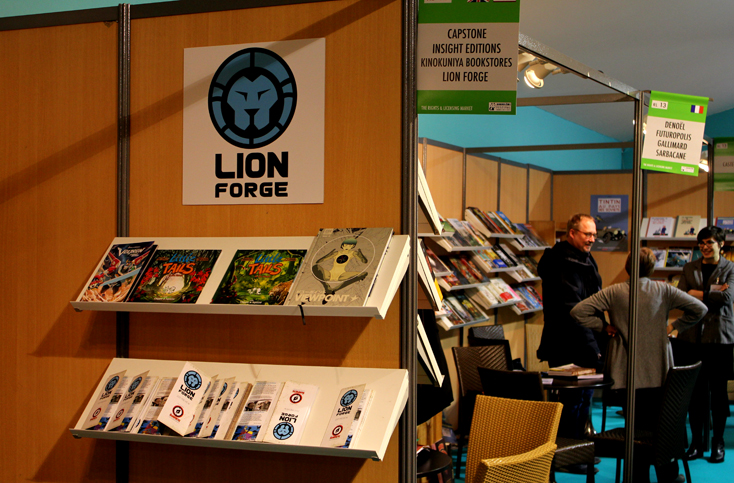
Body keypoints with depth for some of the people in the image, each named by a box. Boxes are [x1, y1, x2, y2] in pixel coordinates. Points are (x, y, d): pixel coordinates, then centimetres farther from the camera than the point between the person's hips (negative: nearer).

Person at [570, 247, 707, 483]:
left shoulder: (614, 292, -6)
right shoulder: (663, 290, -4)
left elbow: (578, 311, -10)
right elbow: (699, 309, -3)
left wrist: (604, 326, -1)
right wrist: (674, 326, 5)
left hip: (629, 372, 0)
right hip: (659, 371, 0)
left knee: (637, 423, 7)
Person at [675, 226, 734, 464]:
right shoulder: (689, 268, 12)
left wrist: (697, 294, -9)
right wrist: (712, 292, -11)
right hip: (693, 335, 3)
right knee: (695, 389, 4)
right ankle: (696, 441, 13)